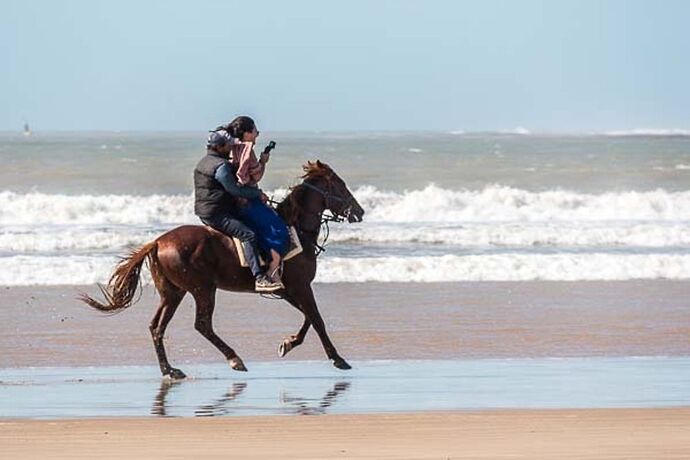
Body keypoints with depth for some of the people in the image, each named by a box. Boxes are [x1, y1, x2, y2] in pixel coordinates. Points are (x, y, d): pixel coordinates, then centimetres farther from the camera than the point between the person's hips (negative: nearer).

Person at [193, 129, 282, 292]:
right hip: (217, 215, -11)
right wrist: (257, 193, -7)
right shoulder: (221, 166, -16)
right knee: (248, 235, -22)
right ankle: (259, 278, -35)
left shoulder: (204, 163, 17)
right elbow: (234, 190, -19)